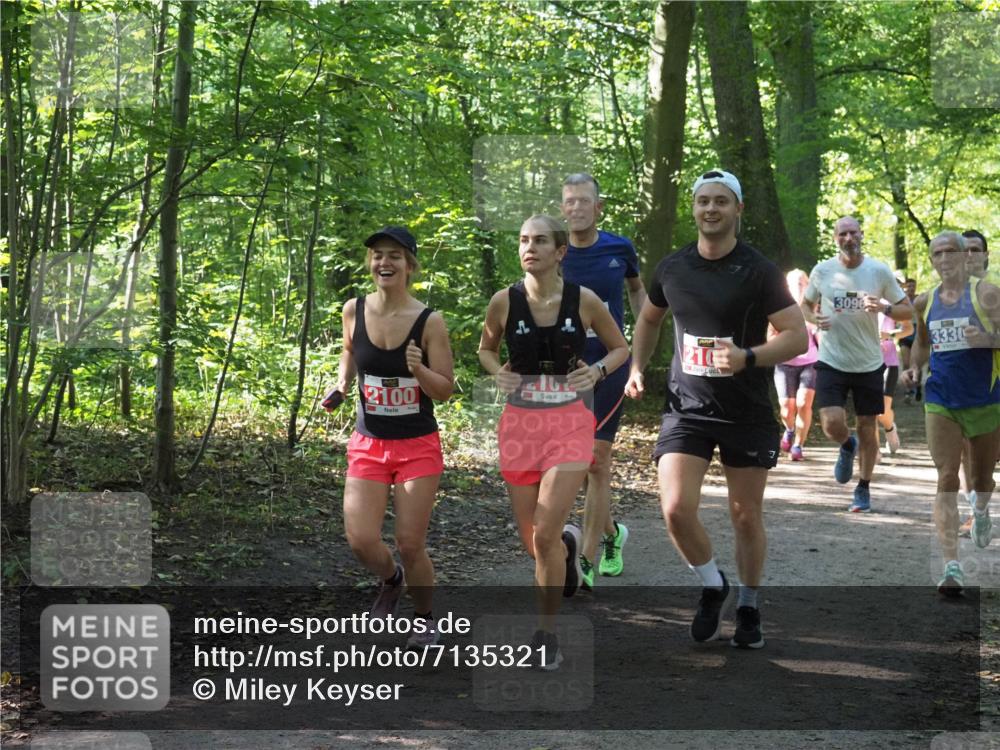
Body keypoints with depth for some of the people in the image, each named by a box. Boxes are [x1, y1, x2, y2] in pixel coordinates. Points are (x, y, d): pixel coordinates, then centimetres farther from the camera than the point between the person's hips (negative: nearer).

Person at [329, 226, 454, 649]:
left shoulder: (429, 322, -12)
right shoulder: (354, 311, -3)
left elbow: (445, 391, -9)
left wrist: (418, 369, -28)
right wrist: (342, 384, 4)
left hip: (418, 447, -3)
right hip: (368, 444, 3)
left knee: (410, 545, -2)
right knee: (361, 542, -8)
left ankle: (425, 619, 26)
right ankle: (391, 579, 28)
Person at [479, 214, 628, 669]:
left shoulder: (584, 301, -6)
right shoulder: (504, 302, -3)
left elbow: (620, 348, 9)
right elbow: (486, 348, 15)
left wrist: (597, 371, -10)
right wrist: (497, 372, -5)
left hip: (569, 425, -2)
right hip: (519, 424, 2)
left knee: (544, 535, -14)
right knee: (531, 539, 8)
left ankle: (546, 635, 4)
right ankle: (568, 544, 47)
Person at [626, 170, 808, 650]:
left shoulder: (758, 272, -9)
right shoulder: (672, 268, 3)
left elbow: (798, 337, -11)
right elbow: (649, 318, 23)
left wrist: (747, 357, -26)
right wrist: (637, 367, 11)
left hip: (747, 412, -2)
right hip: (686, 408, 2)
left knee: (746, 516, 8)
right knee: (676, 508, -15)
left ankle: (748, 607, 29)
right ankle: (713, 587, 12)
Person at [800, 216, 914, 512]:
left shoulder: (879, 271, -4)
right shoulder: (822, 271, -3)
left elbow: (908, 310, 2)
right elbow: (805, 305, 13)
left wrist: (884, 308, -19)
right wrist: (814, 319, -10)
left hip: (869, 363, 0)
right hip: (832, 362, 0)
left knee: (867, 427, 7)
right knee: (832, 426, -13)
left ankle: (863, 489, 24)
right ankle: (847, 447, 24)